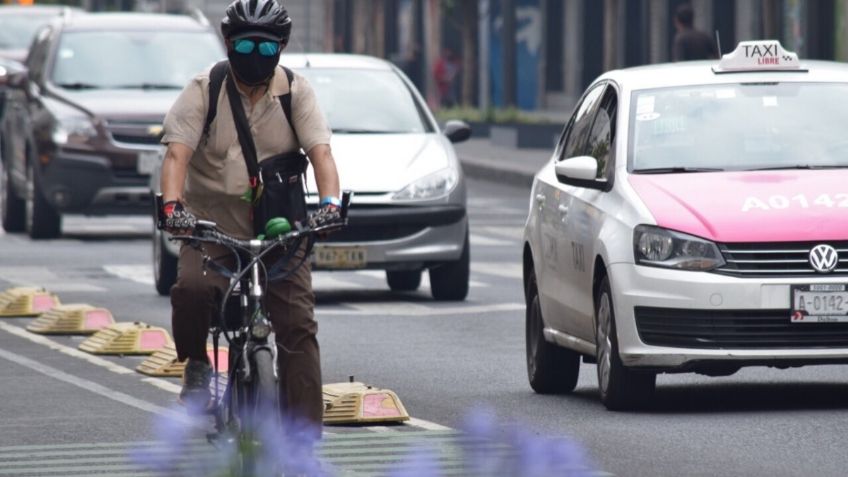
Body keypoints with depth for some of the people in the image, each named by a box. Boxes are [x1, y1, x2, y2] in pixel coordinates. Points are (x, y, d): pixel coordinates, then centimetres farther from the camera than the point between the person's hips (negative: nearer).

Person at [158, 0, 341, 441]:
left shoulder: (295, 92, 0)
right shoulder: (203, 91, -4)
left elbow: (320, 152, -11)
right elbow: (177, 153, -14)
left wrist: (329, 201, -30)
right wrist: (172, 205, -33)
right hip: (212, 218, -1)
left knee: (298, 324, -8)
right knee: (192, 288, -30)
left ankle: (305, 433, -4)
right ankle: (196, 365, -2)